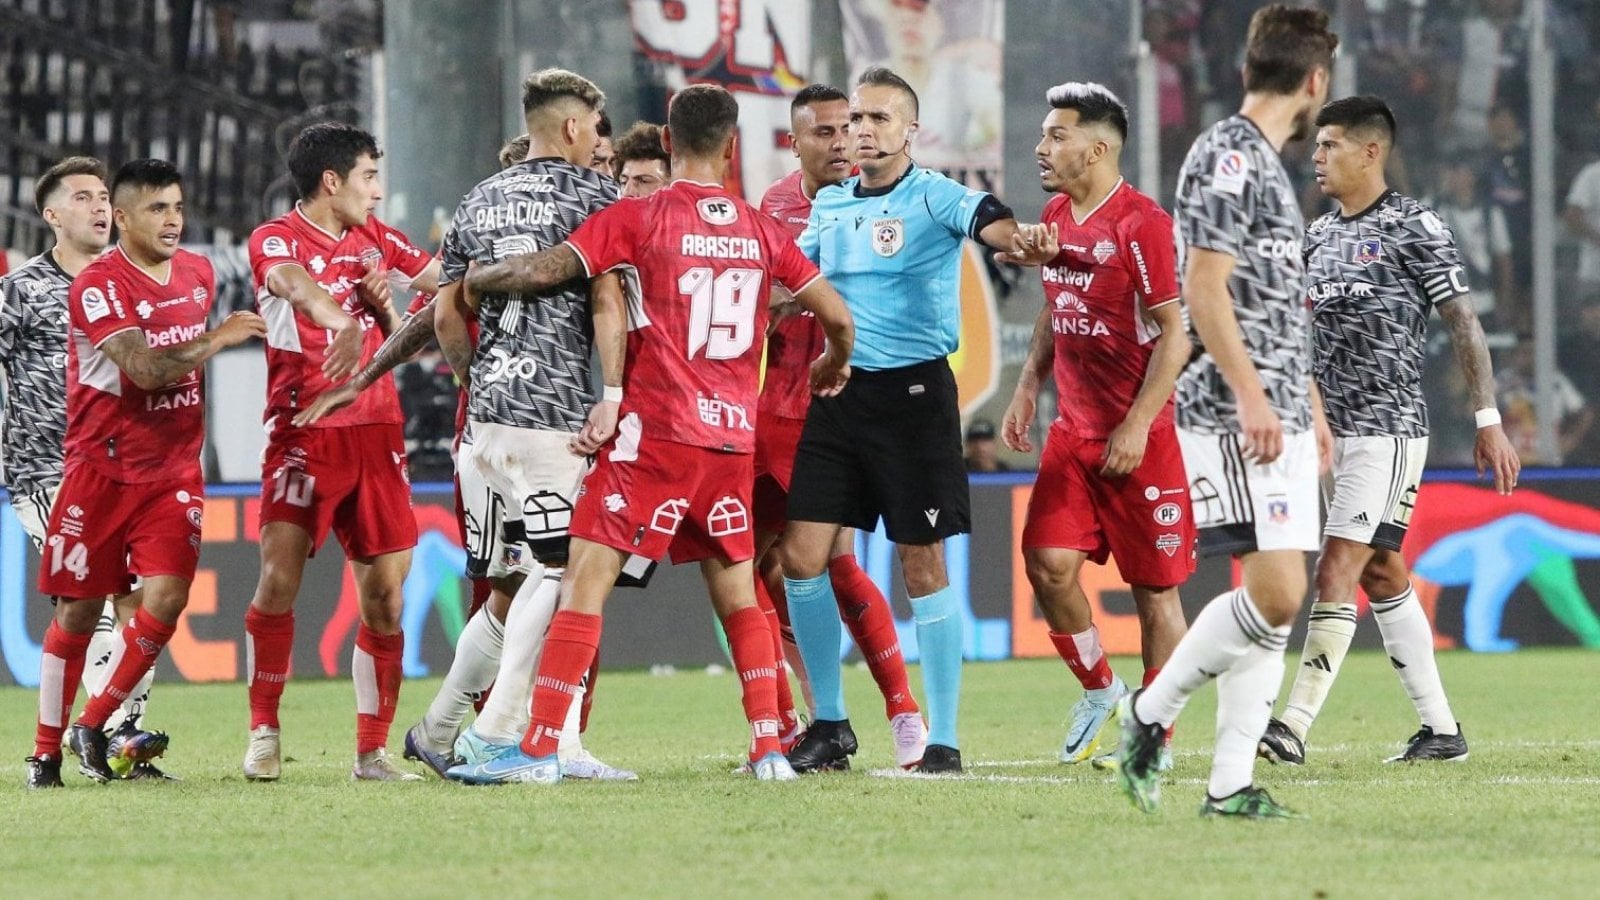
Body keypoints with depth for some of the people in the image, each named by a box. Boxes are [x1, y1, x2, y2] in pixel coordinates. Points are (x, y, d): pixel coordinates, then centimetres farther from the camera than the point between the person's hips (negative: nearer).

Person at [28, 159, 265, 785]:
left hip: (174, 470, 5)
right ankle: (47, 752, 12)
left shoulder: (198, 273, 8)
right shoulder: (98, 285, -14)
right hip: (101, 468, -5)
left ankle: (95, 726, 3)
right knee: (78, 610, 1)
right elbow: (144, 368, -25)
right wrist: (215, 340, -33)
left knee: (167, 596, -12)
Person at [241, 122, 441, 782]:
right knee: (279, 579, -17)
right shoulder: (275, 240, -4)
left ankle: (372, 752, 7)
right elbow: (297, 285, -27)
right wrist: (345, 324, -46)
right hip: (303, 430, -5)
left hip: (377, 432, 5)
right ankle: (264, 734, -5)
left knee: (384, 597, 1)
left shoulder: (374, 240, 16)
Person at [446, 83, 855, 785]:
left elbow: (539, 273, -11)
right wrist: (832, 366, 36)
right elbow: (837, 316, 13)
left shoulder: (635, 218, -5)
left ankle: (539, 749, -12)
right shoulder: (761, 231, 9)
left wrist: (466, 279, 8)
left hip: (652, 435, -5)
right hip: (733, 437, 5)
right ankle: (769, 749, 13)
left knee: (585, 581, -6)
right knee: (737, 593, 17)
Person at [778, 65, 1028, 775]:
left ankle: (942, 739, 6)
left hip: (913, 392, -5)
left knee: (923, 566, -2)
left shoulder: (934, 197, -7)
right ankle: (829, 725, 13)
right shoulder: (830, 204, 11)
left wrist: (1022, 241, -49)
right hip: (836, 391, 5)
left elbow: (992, 225, -28)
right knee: (801, 556, -1)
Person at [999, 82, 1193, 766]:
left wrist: (1136, 427, -19)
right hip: (1073, 428, 7)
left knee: (1154, 586, 1)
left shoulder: (1142, 224, -14)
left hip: (1138, 437, -7)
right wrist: (1028, 386, 12)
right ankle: (1098, 690, 16)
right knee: (1048, 561, -5)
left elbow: (1174, 336, -15)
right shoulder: (1056, 216, 10)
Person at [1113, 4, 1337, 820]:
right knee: (1275, 591, -16)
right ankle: (1151, 711, -1)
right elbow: (1205, 288, -17)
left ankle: (1230, 783, 5)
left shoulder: (1266, 163, 19)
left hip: (1279, 418, 10)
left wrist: (1309, 407, 28)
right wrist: (1251, 397, -23)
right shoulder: (1227, 157, -10)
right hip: (1236, 416, -10)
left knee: (1275, 598, 5)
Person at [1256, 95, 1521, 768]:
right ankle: (1441, 729, 15)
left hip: (1389, 427, -8)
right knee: (1383, 575, 9)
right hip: (1335, 429, 8)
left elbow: (1463, 323, -7)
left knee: (1337, 570, -14)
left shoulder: (1414, 227, -7)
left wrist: (1488, 421, -10)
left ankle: (1294, 728, -19)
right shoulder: (1319, 234, 15)